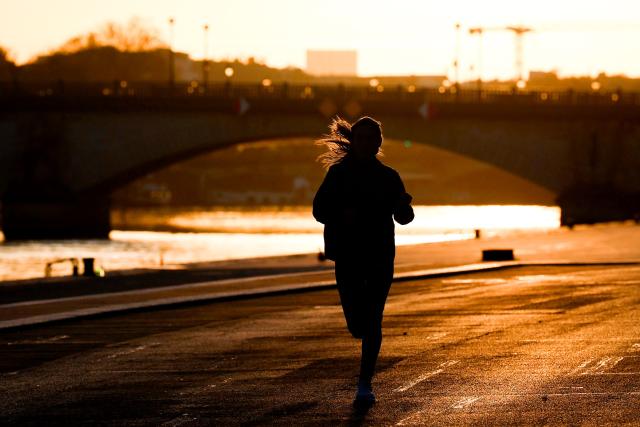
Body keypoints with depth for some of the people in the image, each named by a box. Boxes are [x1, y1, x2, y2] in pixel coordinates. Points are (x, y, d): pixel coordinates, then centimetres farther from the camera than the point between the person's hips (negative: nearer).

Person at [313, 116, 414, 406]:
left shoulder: (388, 177, 4)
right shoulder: (338, 173, 0)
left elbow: (403, 218, 5)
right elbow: (319, 210, -2)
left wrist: (404, 205, -18)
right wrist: (342, 214, -21)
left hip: (380, 256, 0)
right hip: (348, 257, 0)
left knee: (372, 320, -7)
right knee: (357, 324, -1)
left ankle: (365, 384, -5)